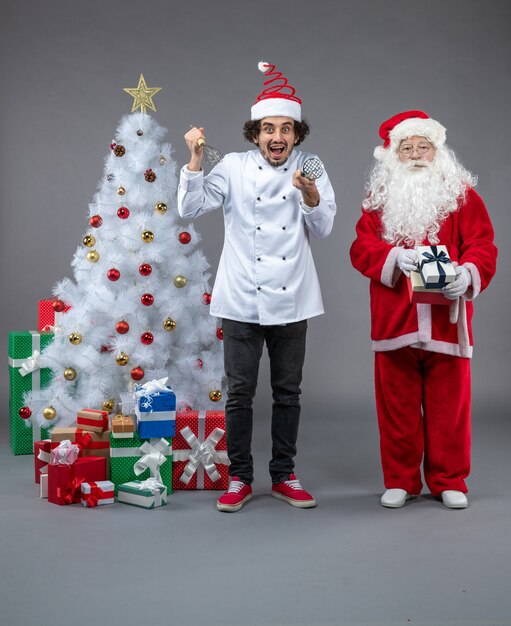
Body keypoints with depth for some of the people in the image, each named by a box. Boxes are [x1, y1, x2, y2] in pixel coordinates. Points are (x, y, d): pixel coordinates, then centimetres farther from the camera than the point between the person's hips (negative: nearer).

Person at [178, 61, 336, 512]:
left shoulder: (310, 169, 3)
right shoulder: (234, 167, 1)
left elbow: (323, 229, -3)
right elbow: (190, 208, -4)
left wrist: (310, 196, -21)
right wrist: (195, 159, -13)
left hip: (290, 301, 1)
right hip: (242, 300, -1)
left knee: (288, 392, 10)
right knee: (240, 392, 4)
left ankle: (284, 476, 23)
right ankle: (240, 479, 17)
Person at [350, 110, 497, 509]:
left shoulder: (462, 195, 5)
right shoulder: (380, 198, 10)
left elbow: (483, 247, -3)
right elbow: (361, 247, 0)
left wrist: (468, 274, -23)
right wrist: (394, 256, -19)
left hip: (446, 322, -1)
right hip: (394, 322, 1)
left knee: (448, 406, 5)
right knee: (397, 405, 7)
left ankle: (449, 481, 20)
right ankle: (400, 481, 20)